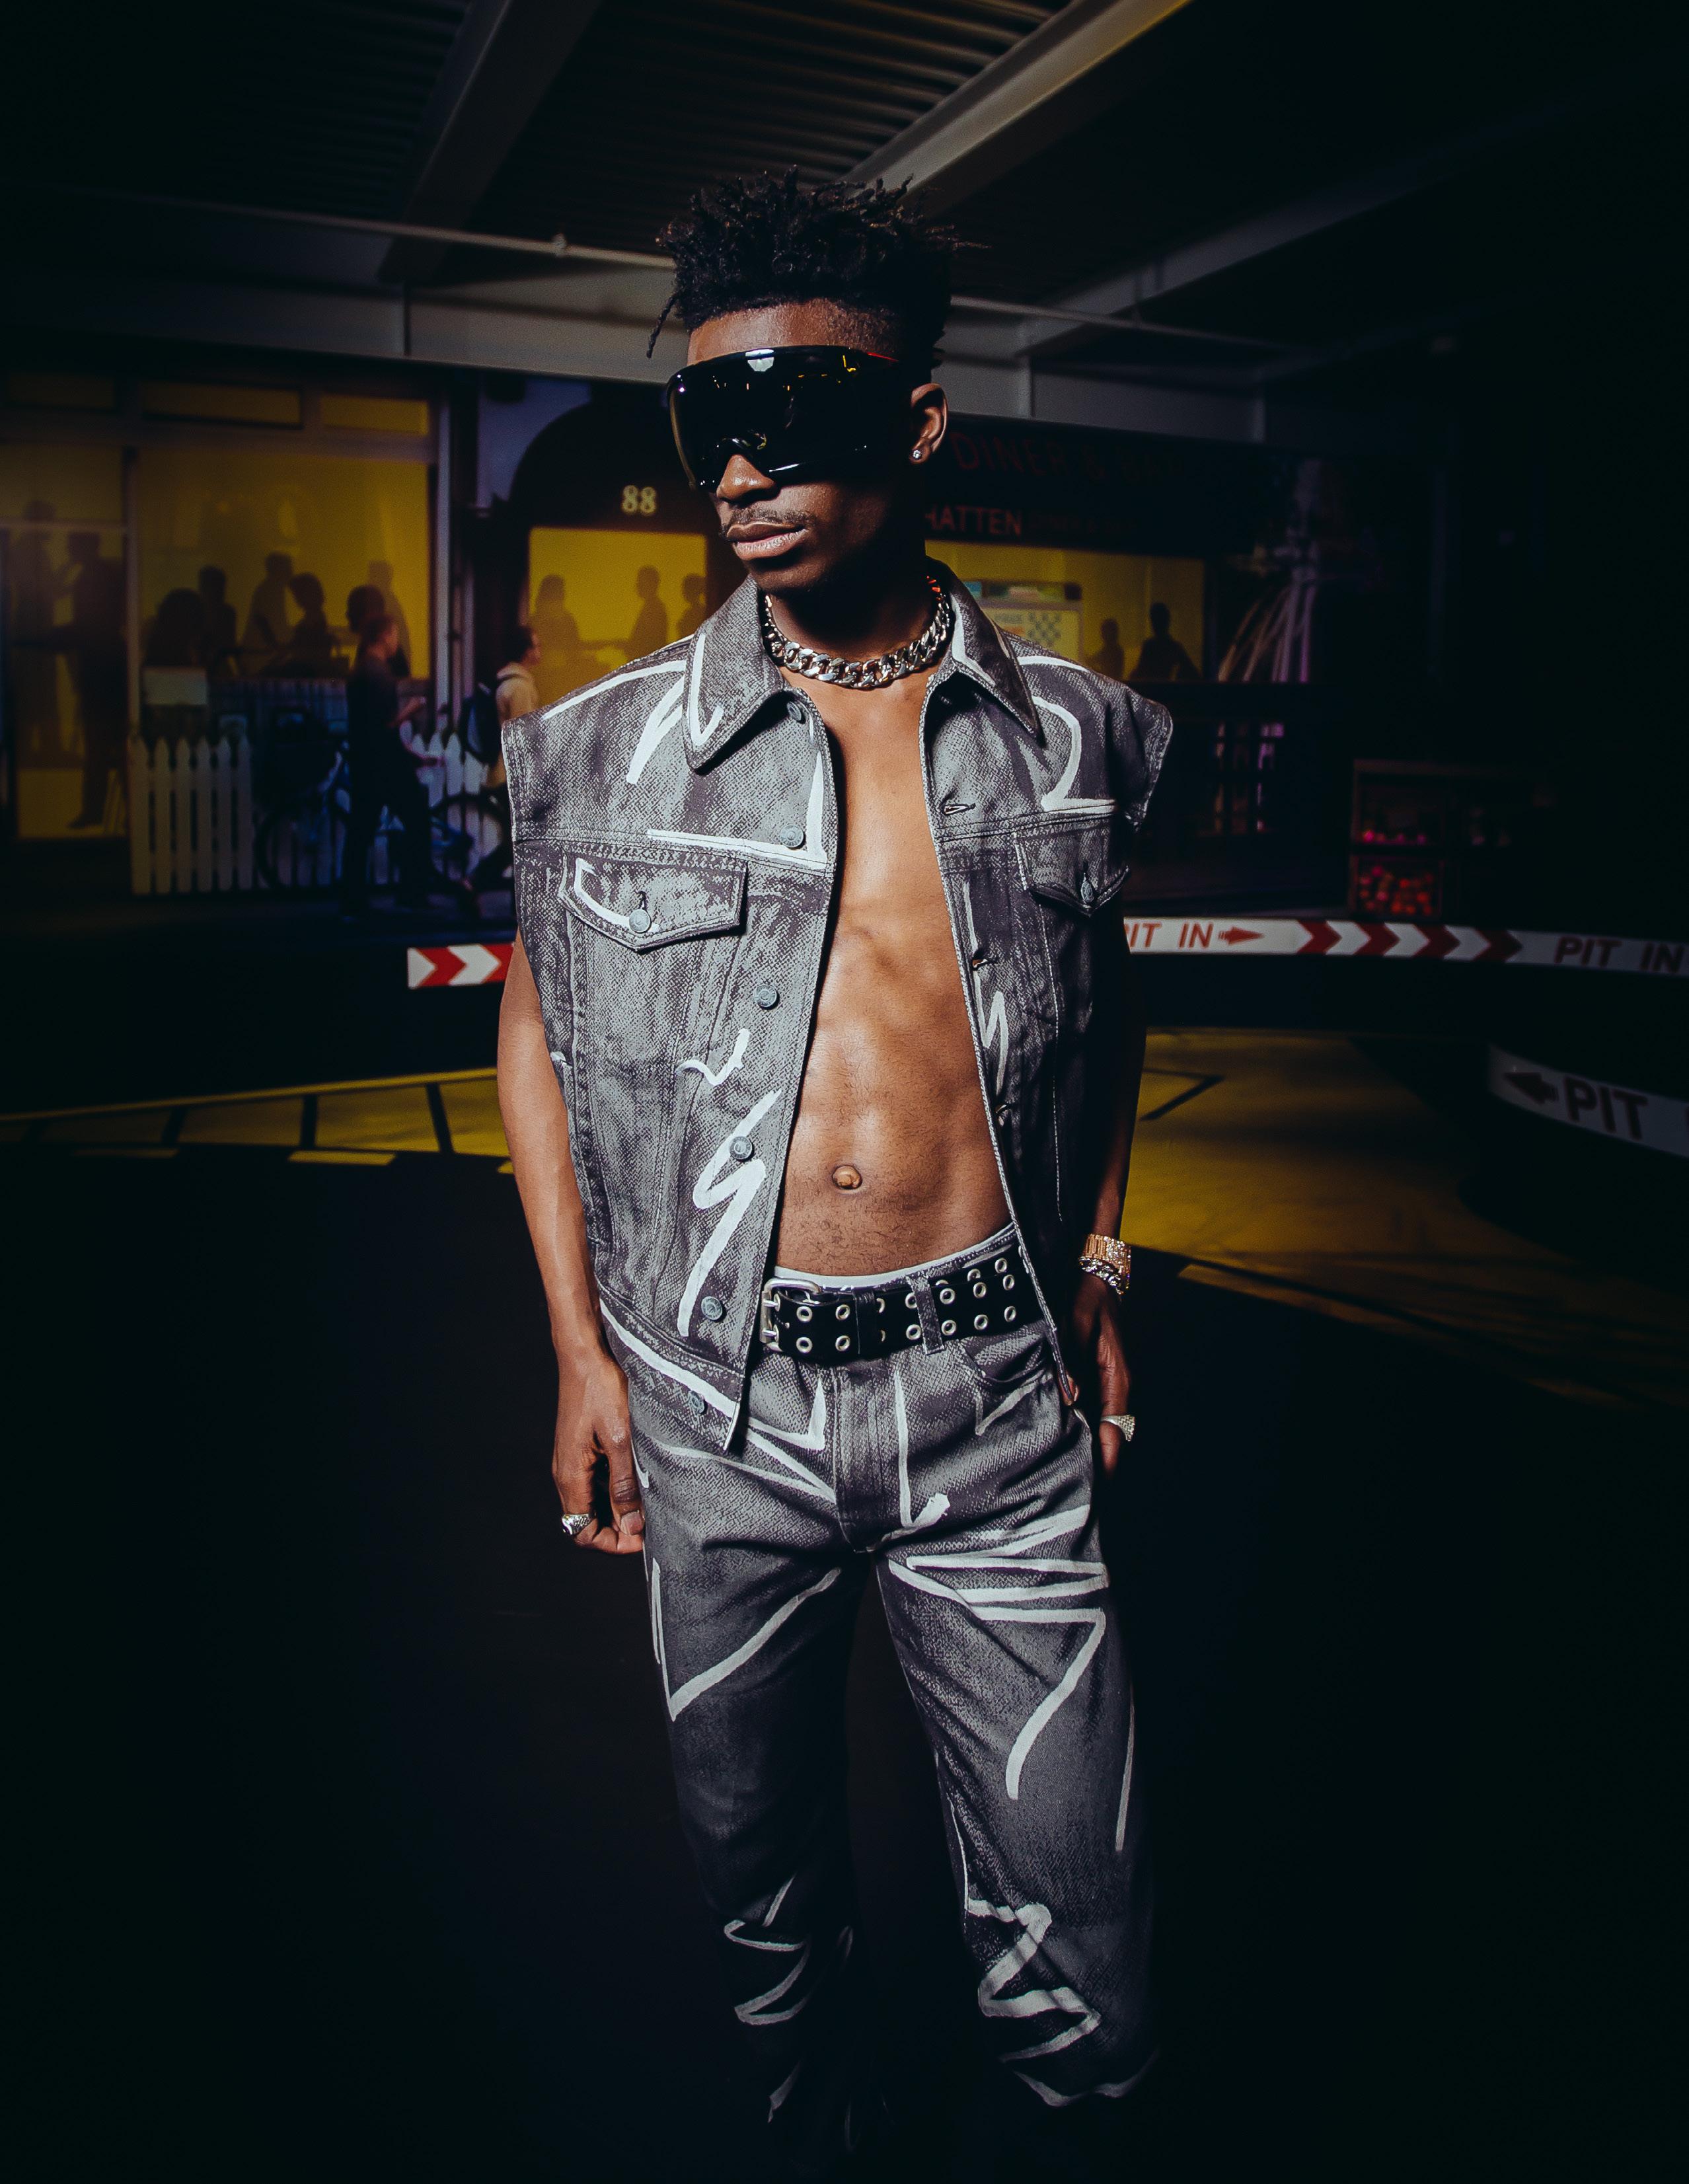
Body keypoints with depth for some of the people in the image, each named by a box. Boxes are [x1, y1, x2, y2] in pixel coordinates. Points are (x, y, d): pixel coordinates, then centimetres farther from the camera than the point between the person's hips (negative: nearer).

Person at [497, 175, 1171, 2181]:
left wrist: (1095, 1269, 10)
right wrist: (579, 1344, 3)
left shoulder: (1074, 738, 2)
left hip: (996, 1395, 0)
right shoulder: (607, 754, -1)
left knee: (1079, 1985, 8)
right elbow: (536, 1021, 8)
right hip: (717, 1405, 1)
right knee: (758, 1882, 19)